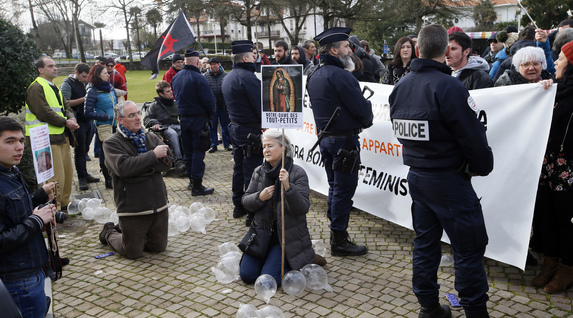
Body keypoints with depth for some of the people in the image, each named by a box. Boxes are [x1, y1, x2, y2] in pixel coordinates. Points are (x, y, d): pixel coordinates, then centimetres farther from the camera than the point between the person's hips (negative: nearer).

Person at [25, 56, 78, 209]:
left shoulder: (54, 88, 21)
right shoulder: (36, 88, -9)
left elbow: (66, 106, 20)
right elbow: (44, 113, -18)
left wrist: (71, 118, -2)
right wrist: (65, 122, -13)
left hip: (63, 136, 10)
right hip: (49, 138, -10)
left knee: (68, 172, 15)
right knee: (56, 175, -9)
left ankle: (65, 203, 28)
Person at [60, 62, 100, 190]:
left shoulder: (85, 83, 15)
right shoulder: (67, 84, -8)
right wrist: (82, 99, -20)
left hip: (87, 121, 7)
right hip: (78, 122, -7)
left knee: (85, 149, 14)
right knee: (80, 150, -3)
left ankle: (85, 175, 23)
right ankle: (82, 178, 4)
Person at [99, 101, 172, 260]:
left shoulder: (151, 137, 8)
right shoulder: (112, 143, -6)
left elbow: (167, 162, -5)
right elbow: (123, 168, -23)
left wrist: (140, 168, -17)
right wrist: (153, 155, -19)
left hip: (159, 205, 5)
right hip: (133, 209, -5)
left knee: (159, 247, 17)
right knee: (133, 253, 8)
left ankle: (128, 232, 42)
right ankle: (109, 233, 36)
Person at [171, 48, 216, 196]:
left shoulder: (175, 78, 6)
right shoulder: (198, 78, -18)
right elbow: (209, 100, -17)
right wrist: (210, 115, -1)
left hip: (183, 118, 7)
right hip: (199, 119, -7)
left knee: (187, 151, 15)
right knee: (198, 151, -2)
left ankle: (191, 180, 26)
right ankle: (197, 186, -1)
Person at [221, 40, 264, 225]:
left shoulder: (228, 78, 13)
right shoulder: (247, 77, -18)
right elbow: (260, 105, -19)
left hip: (235, 128, 10)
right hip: (250, 131, -10)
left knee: (239, 168, 17)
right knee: (252, 171, -4)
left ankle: (238, 206, 28)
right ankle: (252, 213, 1)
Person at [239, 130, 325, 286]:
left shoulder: (297, 173, -12)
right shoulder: (259, 172, 3)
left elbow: (302, 208, -20)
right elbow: (245, 201, 6)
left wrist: (288, 187, -34)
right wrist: (260, 197, -15)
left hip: (286, 237, -5)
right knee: (247, 275, -2)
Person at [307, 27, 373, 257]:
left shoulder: (314, 76, 11)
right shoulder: (340, 76, -18)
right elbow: (362, 108, -17)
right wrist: (367, 121, 3)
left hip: (325, 137, 9)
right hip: (345, 140, -9)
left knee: (335, 186, 18)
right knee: (344, 188, -2)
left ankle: (336, 230, 29)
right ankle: (339, 240, 5)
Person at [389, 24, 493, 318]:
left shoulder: (399, 87, 5)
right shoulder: (448, 87, -18)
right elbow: (473, 137, -15)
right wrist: (482, 167, 2)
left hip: (416, 176, 8)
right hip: (448, 180, -7)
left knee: (425, 242, 16)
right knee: (469, 249, 3)